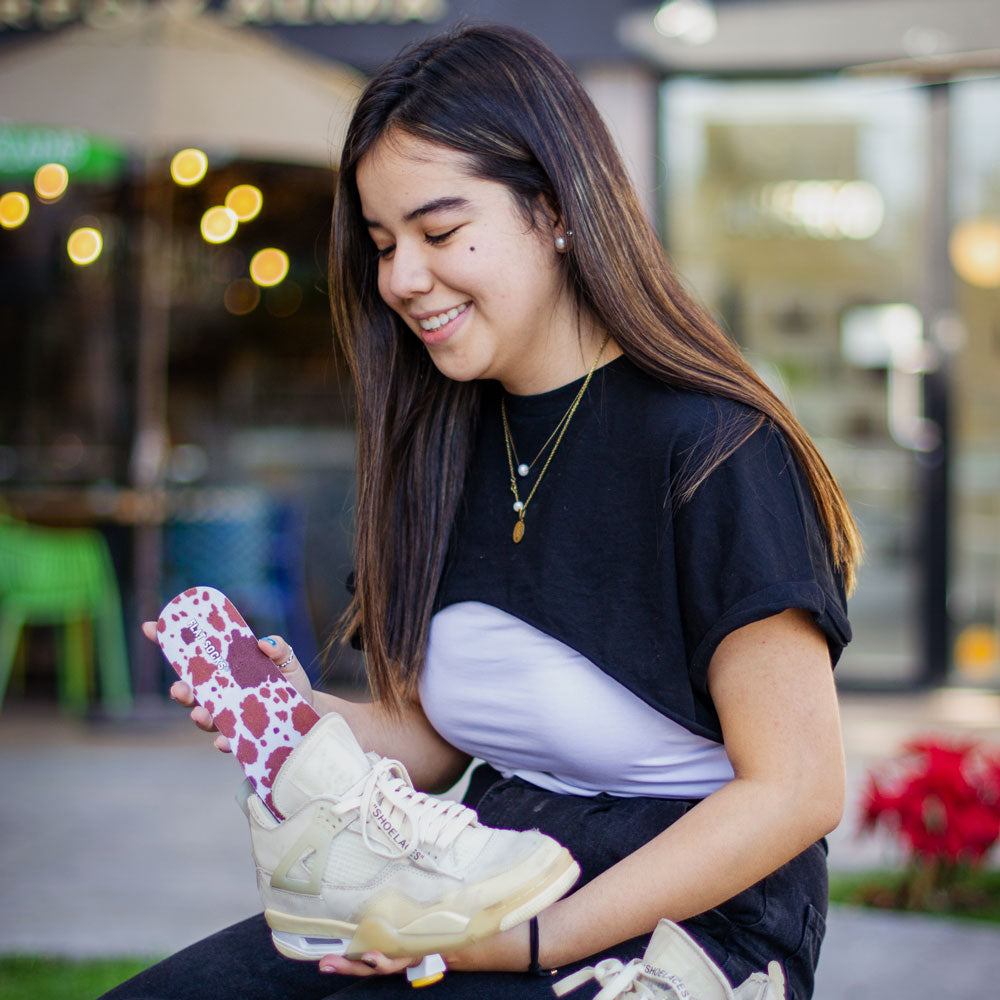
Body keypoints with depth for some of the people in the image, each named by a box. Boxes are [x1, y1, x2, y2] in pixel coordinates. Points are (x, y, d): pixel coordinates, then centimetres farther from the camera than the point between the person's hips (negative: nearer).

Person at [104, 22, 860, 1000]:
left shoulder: (714, 451, -14)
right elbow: (433, 738, 13)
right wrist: (303, 716, -8)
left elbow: (793, 790, -15)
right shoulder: (445, 442, 9)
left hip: (688, 915, -6)